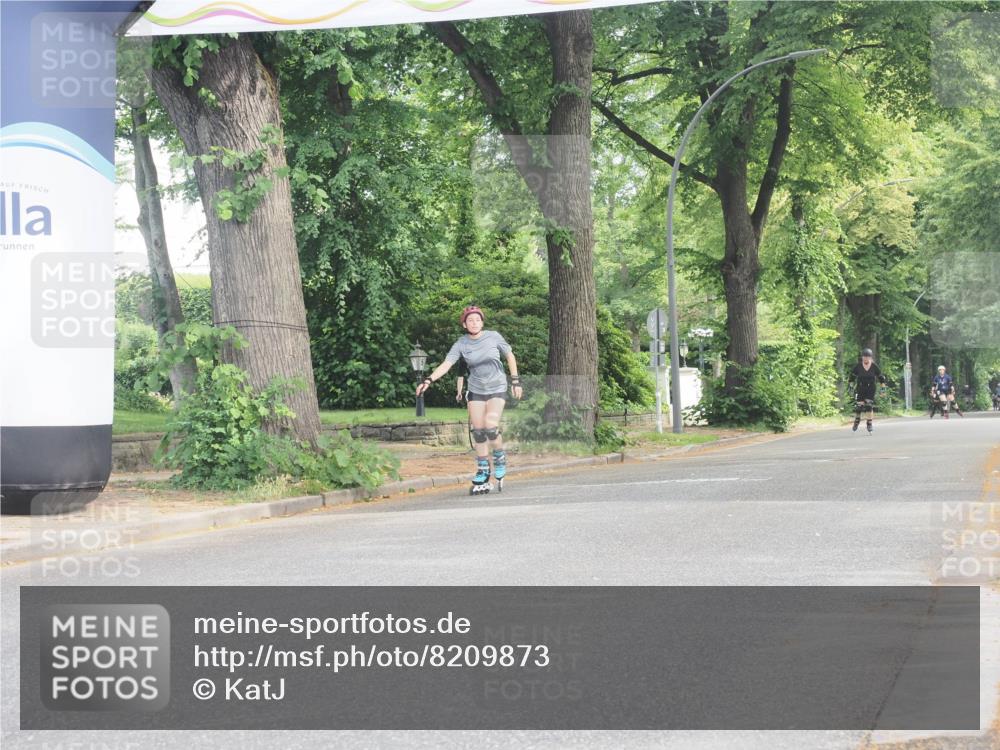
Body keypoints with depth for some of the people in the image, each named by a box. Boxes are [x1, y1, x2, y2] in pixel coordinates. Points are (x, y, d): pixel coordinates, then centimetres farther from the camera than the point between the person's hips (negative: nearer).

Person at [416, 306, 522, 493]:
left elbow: (510, 356, 4)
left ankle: (500, 459, 10)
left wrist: (516, 382, 3)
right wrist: (428, 380, -30)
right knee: (478, 432, 1)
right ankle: (483, 474, 12)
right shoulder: (461, 344, -7)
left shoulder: (493, 337, -9)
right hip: (476, 390, 2)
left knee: (491, 428, -18)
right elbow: (446, 364, -16)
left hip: (497, 388, -2)